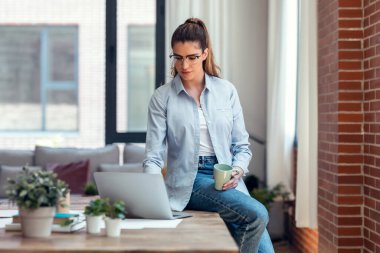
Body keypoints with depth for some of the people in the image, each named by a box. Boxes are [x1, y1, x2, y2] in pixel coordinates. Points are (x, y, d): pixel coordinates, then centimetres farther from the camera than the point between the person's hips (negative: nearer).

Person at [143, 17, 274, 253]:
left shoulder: (226, 90, 7)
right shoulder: (162, 97, 0)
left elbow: (241, 145, 11)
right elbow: (154, 156, -3)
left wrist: (238, 170, -9)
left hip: (227, 180, 3)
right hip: (190, 179, -3)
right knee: (257, 214, -26)